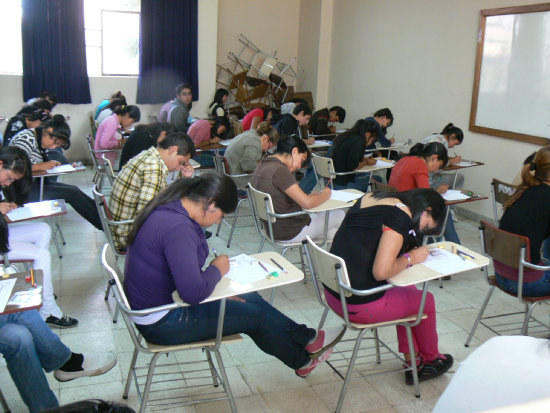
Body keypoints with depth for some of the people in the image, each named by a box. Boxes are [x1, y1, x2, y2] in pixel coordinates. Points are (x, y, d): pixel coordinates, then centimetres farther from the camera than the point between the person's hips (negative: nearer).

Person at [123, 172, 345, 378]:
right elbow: (194, 292, -35)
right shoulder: (177, 228, -31)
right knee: (254, 315, 1)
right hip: (161, 323, -9)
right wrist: (216, 270, -15)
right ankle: (302, 360, 25)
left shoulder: (168, 210, 1)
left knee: (252, 298, 11)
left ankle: (307, 338, 26)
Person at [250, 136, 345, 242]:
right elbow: (307, 203, -24)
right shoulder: (280, 170, -24)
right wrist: (325, 194, -4)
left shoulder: (262, 166, 5)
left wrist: (309, 196, 7)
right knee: (340, 214, 10)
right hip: (292, 232, -9)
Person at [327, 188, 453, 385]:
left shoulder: (369, 198, 8)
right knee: (426, 300, 16)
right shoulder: (401, 215, -17)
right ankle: (430, 360, 42)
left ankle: (413, 362, 32)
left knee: (408, 290, 25)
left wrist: (407, 252, 10)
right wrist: (410, 258, -6)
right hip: (360, 306, -8)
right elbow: (381, 271, -25)